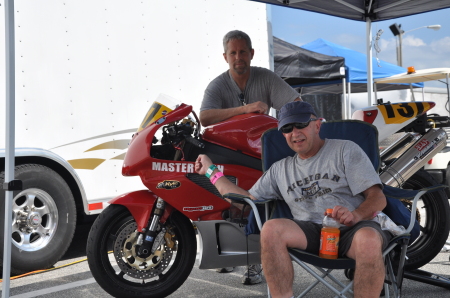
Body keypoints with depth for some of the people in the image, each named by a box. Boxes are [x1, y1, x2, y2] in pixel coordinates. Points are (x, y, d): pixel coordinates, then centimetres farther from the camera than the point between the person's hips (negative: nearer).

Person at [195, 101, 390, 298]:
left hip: (352, 229, -2)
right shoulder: (280, 169, 22)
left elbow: (377, 197, 1)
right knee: (271, 229, -28)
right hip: (310, 232, 3)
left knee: (369, 240, -38)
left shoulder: (345, 149, 10)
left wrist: (356, 215, -21)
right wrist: (212, 172, 24)